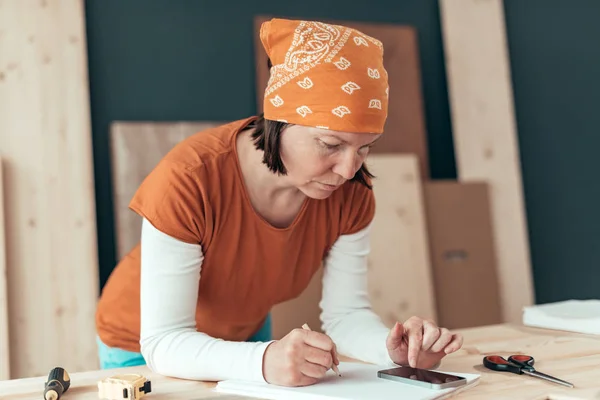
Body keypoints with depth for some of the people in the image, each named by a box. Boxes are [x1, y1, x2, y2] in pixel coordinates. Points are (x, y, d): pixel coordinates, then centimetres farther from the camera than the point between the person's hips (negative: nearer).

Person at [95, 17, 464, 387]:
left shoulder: (351, 193, -20)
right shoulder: (189, 181, -33)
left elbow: (345, 313, -14)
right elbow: (164, 343, -32)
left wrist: (396, 347, -34)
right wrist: (264, 360, -48)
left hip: (247, 335, 3)